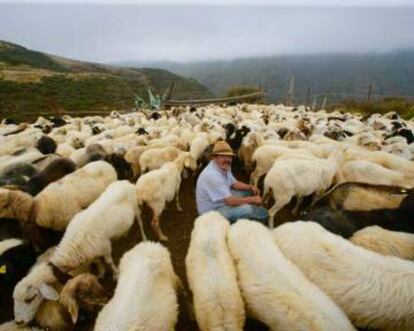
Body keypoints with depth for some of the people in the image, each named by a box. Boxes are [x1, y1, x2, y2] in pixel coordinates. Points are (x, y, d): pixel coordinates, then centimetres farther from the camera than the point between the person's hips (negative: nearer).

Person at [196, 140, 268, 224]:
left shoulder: (224, 167, -2)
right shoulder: (212, 175, -31)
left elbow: (234, 183, 13)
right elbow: (231, 201, -31)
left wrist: (250, 187, -5)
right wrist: (252, 199, -19)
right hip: (212, 211, -10)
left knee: (247, 191, 10)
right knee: (247, 209, -25)